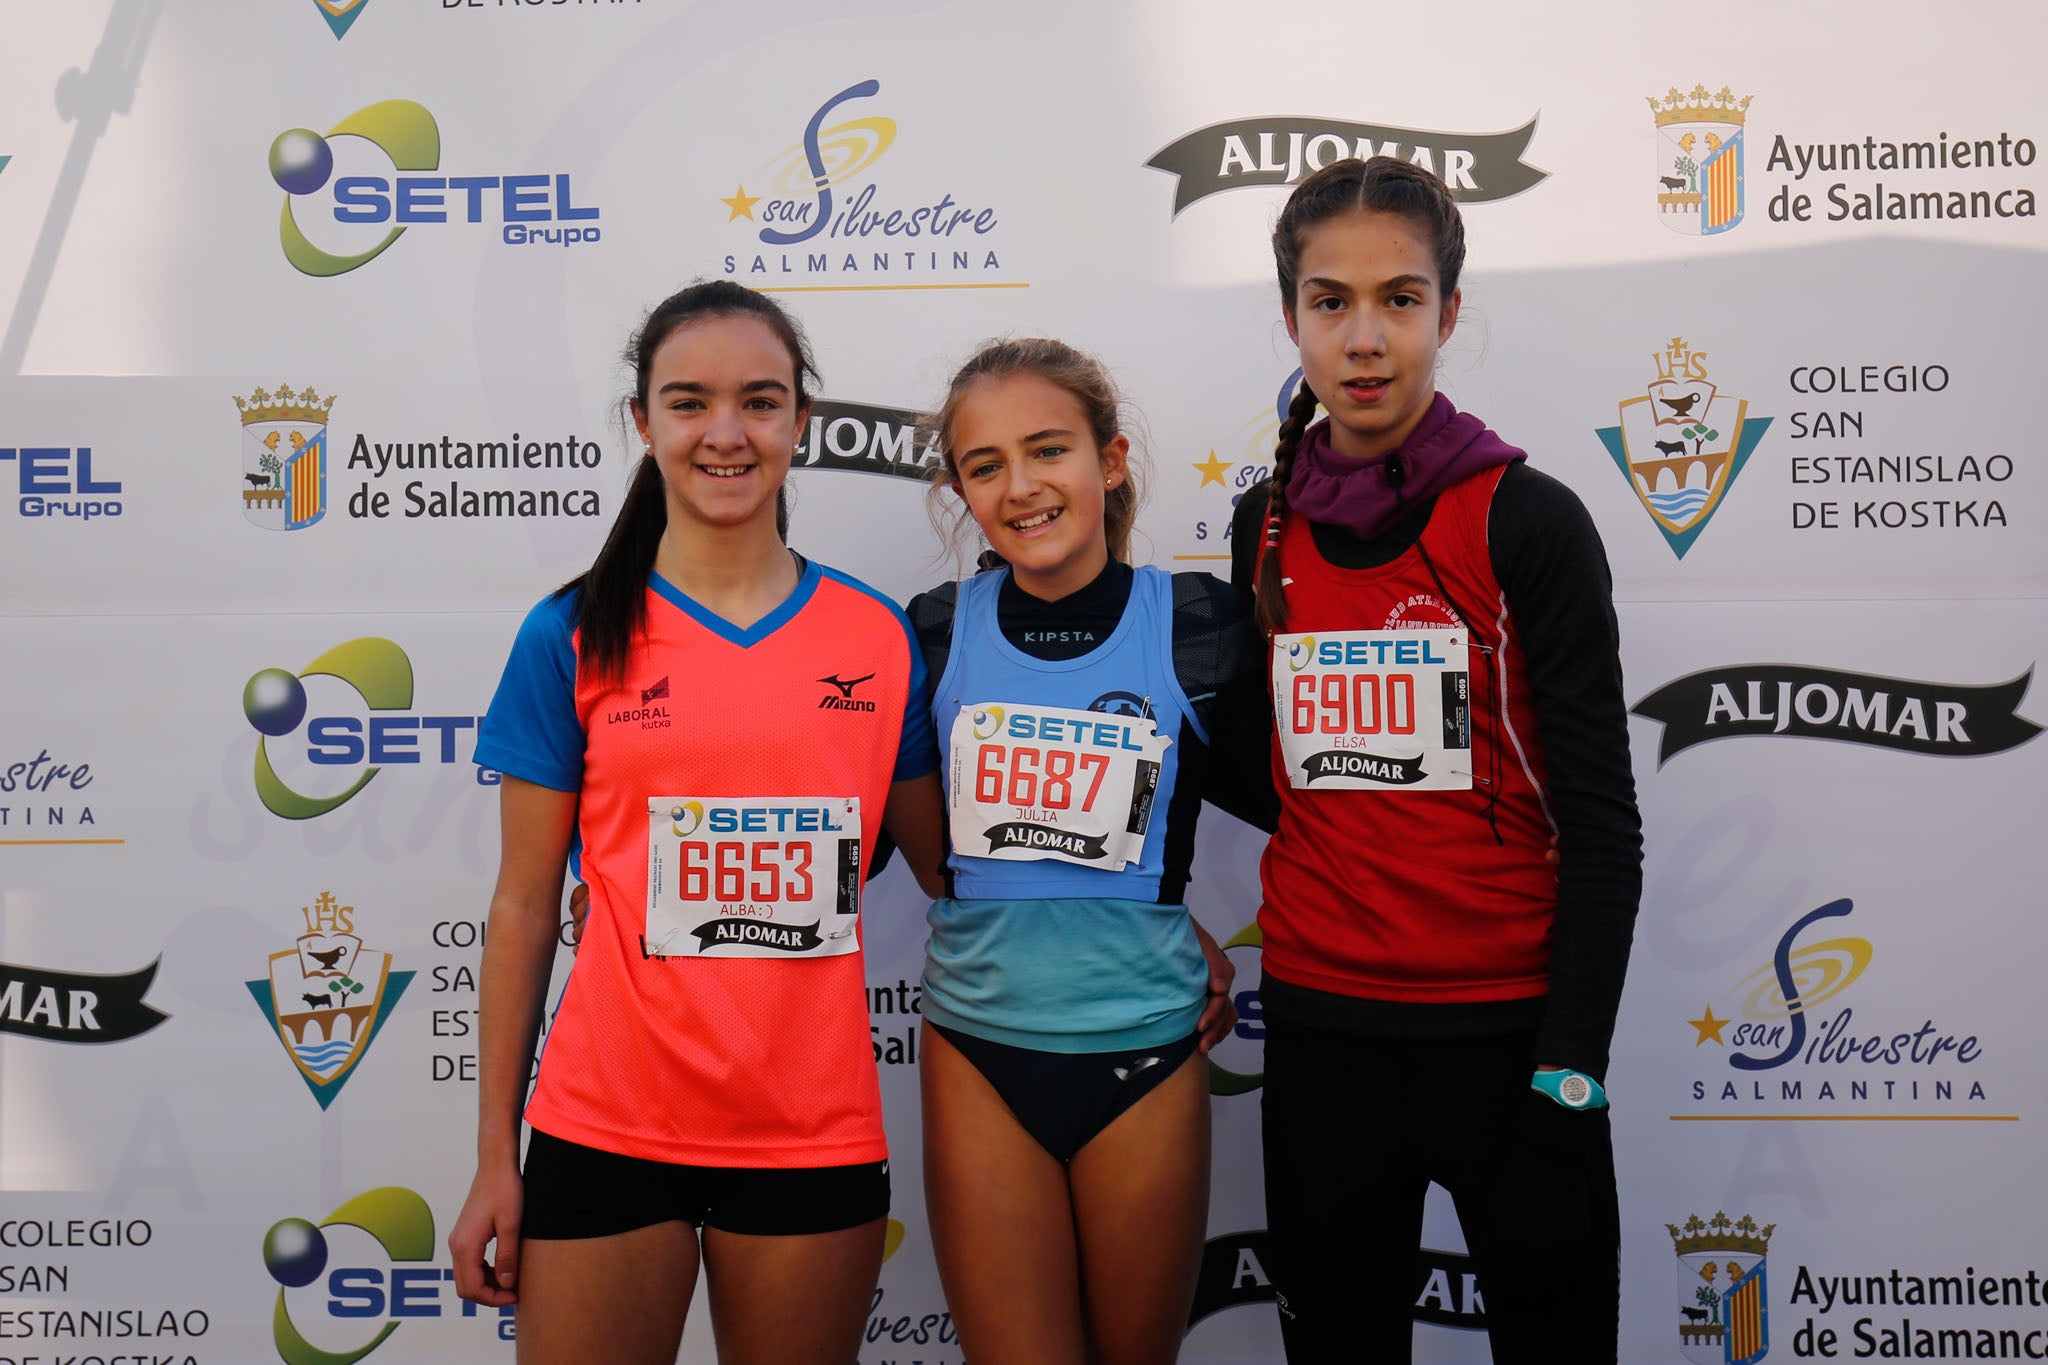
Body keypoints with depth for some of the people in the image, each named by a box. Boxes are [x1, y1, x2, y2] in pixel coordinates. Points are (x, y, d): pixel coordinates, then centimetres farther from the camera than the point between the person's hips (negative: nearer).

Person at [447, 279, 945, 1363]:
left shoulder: (878, 637, 3)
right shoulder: (572, 637, -1)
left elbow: (946, 867, 11)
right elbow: (523, 904, 2)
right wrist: (494, 1159, 2)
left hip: (815, 1136, 2)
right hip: (608, 1131, -1)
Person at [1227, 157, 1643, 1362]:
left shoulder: (1529, 520, -8)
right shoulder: (1264, 527, 5)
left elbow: (1599, 817, -9)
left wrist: (1571, 1069, -13)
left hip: (1505, 1027, -3)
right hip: (1320, 1029, 4)